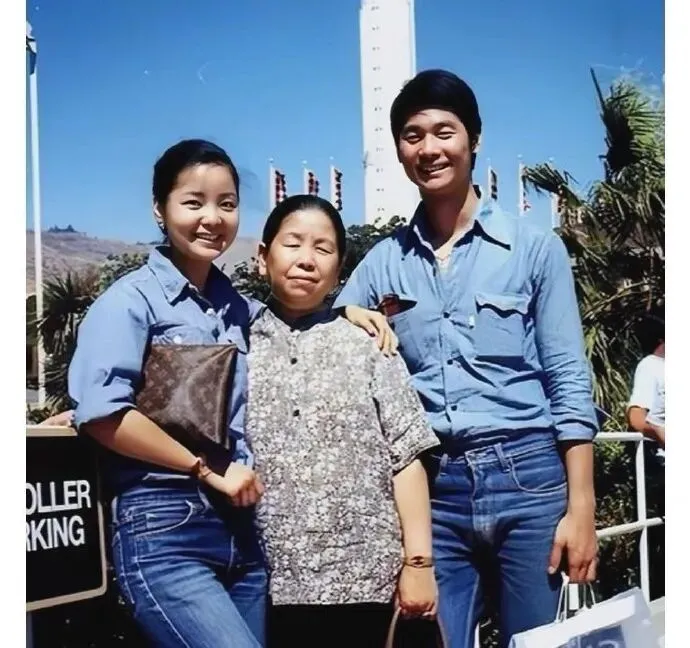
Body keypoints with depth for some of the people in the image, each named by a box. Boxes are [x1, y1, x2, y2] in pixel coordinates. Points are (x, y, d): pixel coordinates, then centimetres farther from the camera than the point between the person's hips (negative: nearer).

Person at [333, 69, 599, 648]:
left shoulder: (535, 248, 1)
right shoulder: (383, 263, 9)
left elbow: (570, 383, -1)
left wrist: (580, 506, -6)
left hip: (529, 478, -2)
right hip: (432, 488, 2)